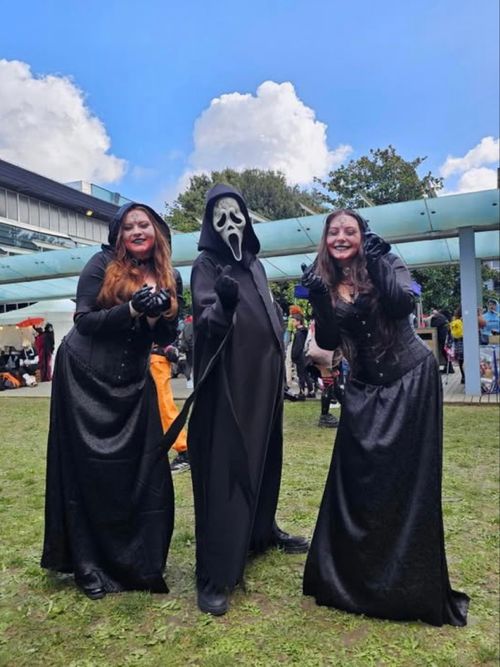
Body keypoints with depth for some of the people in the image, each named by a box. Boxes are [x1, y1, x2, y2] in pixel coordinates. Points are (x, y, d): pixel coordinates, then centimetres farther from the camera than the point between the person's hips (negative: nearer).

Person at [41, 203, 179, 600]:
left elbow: (167, 338, 5)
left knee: (145, 472, 2)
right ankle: (90, 566, 19)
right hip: (85, 378, -3)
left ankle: (139, 562, 22)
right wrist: (131, 309, -23)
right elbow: (83, 320, -11)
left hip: (133, 385, 4)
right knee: (90, 471, 3)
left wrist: (158, 314, -16)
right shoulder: (103, 264, -5)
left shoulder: (168, 279, 6)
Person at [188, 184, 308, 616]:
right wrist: (223, 306, -41)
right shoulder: (206, 265, -5)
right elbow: (202, 321, -19)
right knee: (223, 466, -8)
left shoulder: (254, 264, 15)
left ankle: (262, 531, 36)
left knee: (263, 456, 17)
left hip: (263, 373, 7)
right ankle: (214, 576, -2)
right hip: (227, 377, -7)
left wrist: (280, 365, 19)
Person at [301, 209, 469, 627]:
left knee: (408, 477, 2)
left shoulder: (388, 264, -5)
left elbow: (403, 304, -25)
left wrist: (377, 263, -21)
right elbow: (329, 342, -3)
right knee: (356, 479, 6)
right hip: (365, 388, 4)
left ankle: (411, 586, 19)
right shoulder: (325, 282, 3)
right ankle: (353, 574, 26)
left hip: (411, 377, -3)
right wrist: (319, 300, -15)